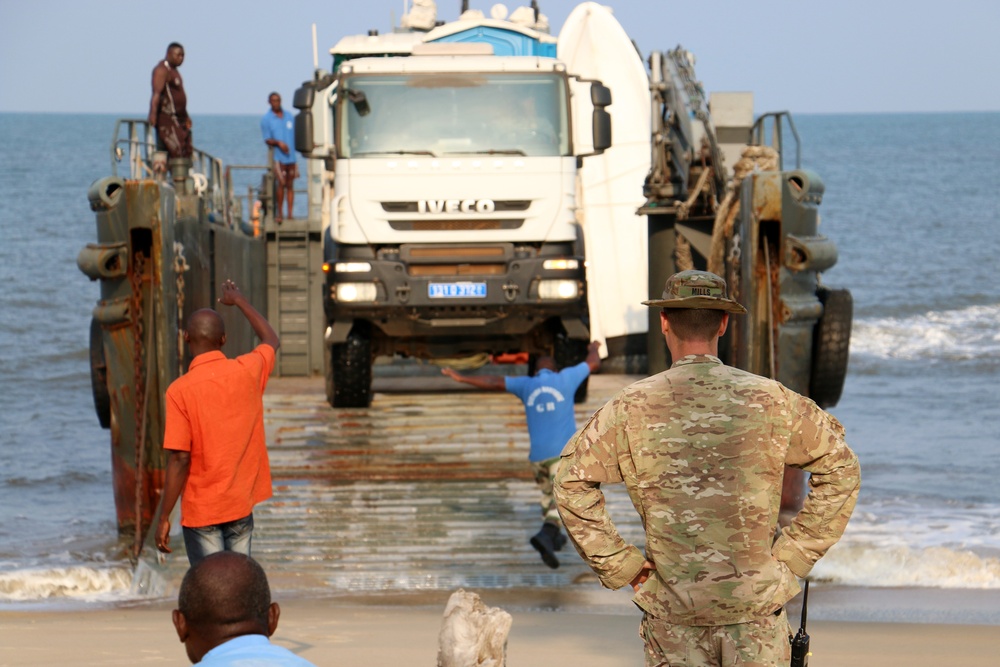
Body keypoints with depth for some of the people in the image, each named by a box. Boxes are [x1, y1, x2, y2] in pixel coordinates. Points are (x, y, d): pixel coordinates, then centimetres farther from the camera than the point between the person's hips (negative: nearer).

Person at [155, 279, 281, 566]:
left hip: (201, 510, -4)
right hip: (241, 505, 4)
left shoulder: (180, 390, -16)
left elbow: (179, 459, -18)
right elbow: (271, 340, 21)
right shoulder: (247, 372, -3)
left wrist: (164, 517, -10)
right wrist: (239, 300, 34)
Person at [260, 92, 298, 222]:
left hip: (291, 157, 4)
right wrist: (278, 143, -22)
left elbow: (295, 134, 21)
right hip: (278, 157, -4)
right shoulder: (266, 119, 1)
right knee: (281, 184, -12)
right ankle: (278, 213, -5)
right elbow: (267, 140, -5)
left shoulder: (288, 116, 14)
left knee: (290, 185, 5)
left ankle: (290, 213, 7)